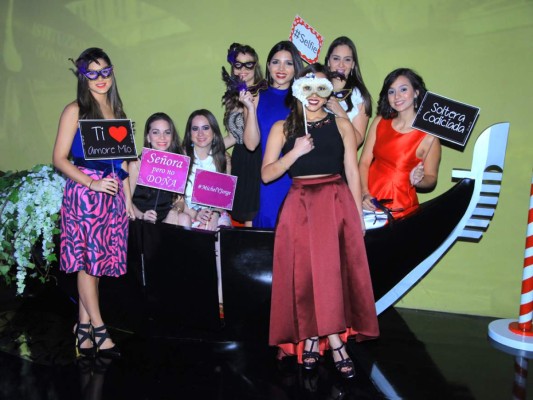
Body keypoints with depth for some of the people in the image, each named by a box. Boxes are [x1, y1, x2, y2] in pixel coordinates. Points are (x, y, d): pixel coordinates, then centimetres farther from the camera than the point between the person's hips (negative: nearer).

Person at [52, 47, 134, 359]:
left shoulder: (117, 110, 14)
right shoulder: (75, 111, -3)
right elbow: (60, 159, -7)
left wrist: (128, 198, 13)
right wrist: (92, 183, -17)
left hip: (113, 193, 6)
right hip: (85, 192, -5)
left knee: (98, 260, 8)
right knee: (88, 258, -2)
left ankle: (84, 327, 18)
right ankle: (99, 330, 7)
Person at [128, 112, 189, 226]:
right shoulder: (136, 164, -3)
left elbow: (180, 199, 5)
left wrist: (174, 211, -18)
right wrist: (142, 215, -23)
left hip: (166, 218, 3)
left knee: (184, 219, -27)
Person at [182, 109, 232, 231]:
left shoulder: (224, 158, 8)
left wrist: (215, 214, -12)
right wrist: (194, 214, -14)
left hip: (217, 214, 3)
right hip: (188, 213, -2)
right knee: (203, 229, -30)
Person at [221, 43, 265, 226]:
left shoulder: (258, 93, -12)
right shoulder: (235, 95, 12)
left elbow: (251, 143, -19)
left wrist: (250, 107, -26)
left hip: (254, 163, -8)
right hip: (240, 161, 8)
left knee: (252, 221, -4)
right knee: (242, 218, 11)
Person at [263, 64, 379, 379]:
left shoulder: (341, 125, 10)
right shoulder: (283, 128, 10)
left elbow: (352, 172, 8)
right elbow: (266, 174, 4)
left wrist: (359, 216, 4)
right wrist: (295, 152, -10)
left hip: (337, 202, 0)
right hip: (300, 204, 1)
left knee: (333, 268, -12)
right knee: (304, 272, -6)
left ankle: (314, 340, -1)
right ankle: (335, 341, 7)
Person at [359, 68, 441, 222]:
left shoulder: (428, 135, -6)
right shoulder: (380, 122, 5)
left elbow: (431, 178, 3)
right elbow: (364, 162, 3)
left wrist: (418, 180, -18)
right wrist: (365, 194, -9)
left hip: (399, 208, -3)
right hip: (369, 203, 3)